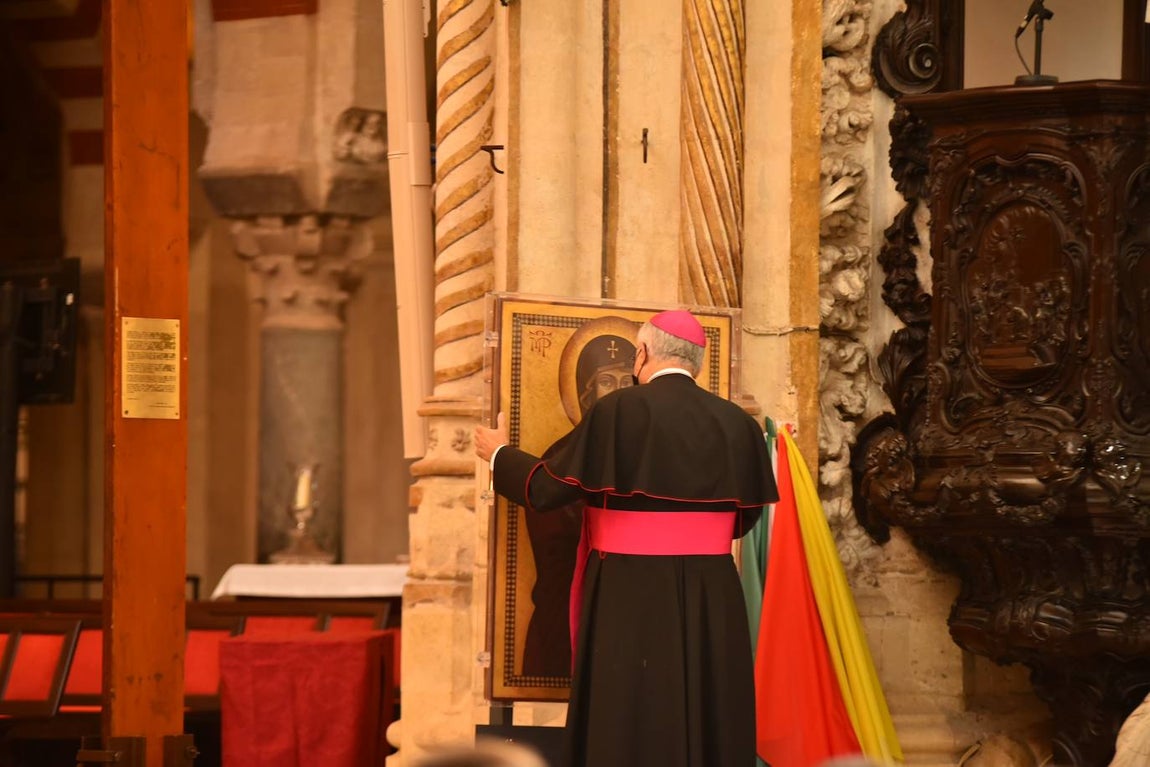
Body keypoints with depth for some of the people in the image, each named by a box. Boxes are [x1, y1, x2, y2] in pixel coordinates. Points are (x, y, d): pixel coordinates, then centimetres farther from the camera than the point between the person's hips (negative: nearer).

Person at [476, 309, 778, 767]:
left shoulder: (619, 411, -10)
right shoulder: (737, 423, 2)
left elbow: (548, 486, -6)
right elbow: (746, 516, 11)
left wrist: (499, 454, 14)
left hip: (632, 597, -4)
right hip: (713, 602, 4)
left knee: (628, 729, 3)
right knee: (712, 724, 11)